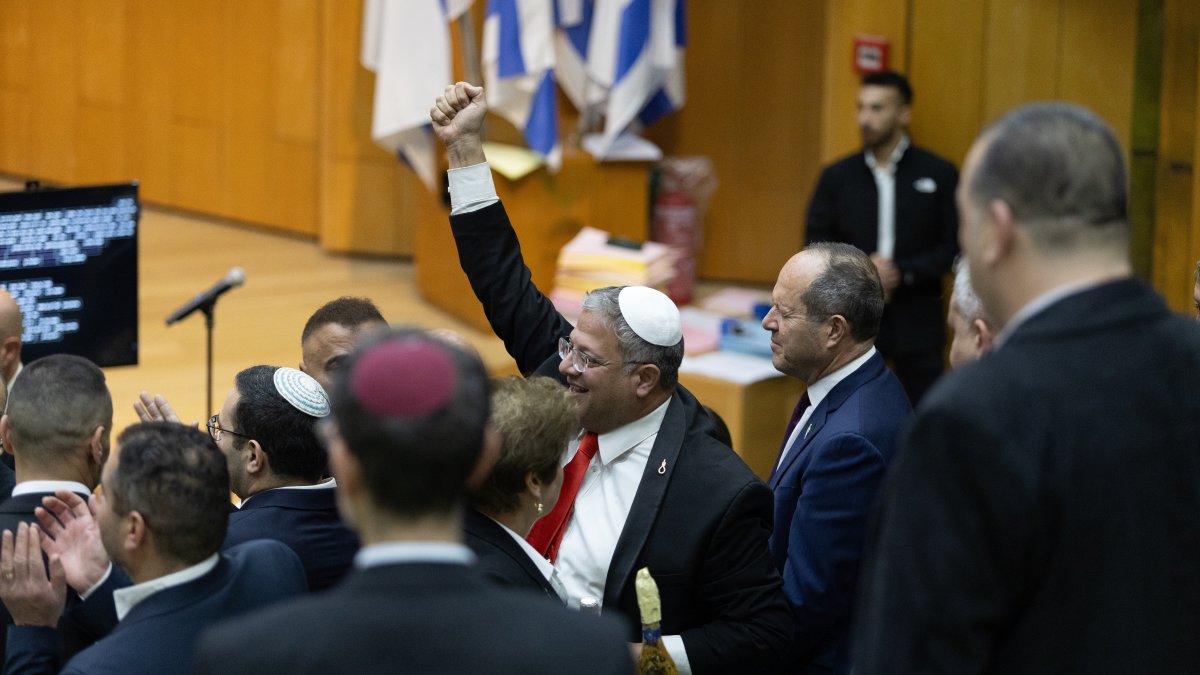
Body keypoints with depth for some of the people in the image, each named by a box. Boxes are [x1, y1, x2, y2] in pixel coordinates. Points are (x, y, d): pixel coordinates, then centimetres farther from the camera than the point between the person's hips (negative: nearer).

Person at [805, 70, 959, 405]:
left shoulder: (939, 174, 0)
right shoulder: (837, 176, 7)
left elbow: (955, 246, -2)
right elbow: (817, 241, 6)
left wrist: (902, 273, -14)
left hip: (917, 323, -2)